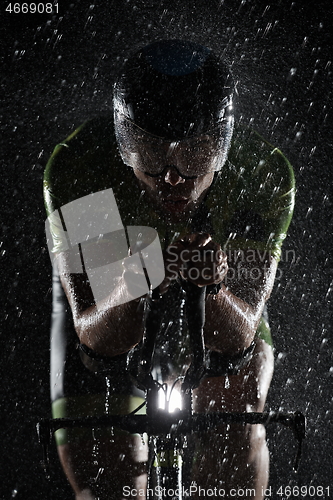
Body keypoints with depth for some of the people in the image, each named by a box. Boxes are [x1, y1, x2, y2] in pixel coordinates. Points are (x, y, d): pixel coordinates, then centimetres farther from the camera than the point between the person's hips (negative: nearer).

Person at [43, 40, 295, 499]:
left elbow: (238, 332, -30)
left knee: (238, 410, -24)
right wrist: (133, 287, -53)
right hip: (107, 308, -1)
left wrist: (212, 287, -51)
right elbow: (96, 335, -32)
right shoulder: (74, 168, -33)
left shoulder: (265, 174, -30)